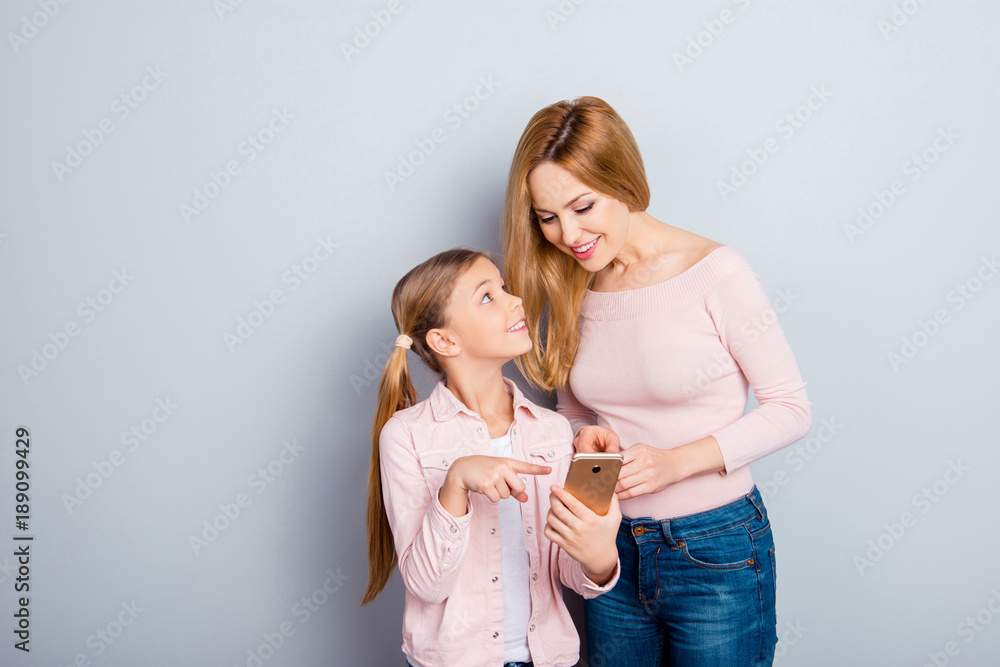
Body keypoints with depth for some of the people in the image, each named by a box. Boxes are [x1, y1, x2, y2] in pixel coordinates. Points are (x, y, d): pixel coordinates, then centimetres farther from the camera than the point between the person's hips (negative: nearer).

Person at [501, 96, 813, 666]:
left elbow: (792, 408, -10)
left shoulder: (714, 272, -14)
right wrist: (586, 441, -11)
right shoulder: (567, 291, 1)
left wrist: (676, 461, -21)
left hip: (716, 554, -4)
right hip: (612, 547, 5)